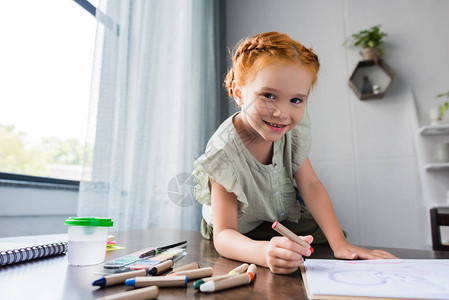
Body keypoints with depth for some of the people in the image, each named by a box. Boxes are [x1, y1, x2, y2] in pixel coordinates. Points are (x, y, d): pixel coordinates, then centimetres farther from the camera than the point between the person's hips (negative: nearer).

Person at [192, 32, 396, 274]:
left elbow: (310, 185, -17)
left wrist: (339, 243, -28)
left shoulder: (293, 128, -16)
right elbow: (224, 235, -36)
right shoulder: (224, 153, -34)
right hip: (241, 235, -3)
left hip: (286, 221, 4)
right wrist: (265, 253, -58)